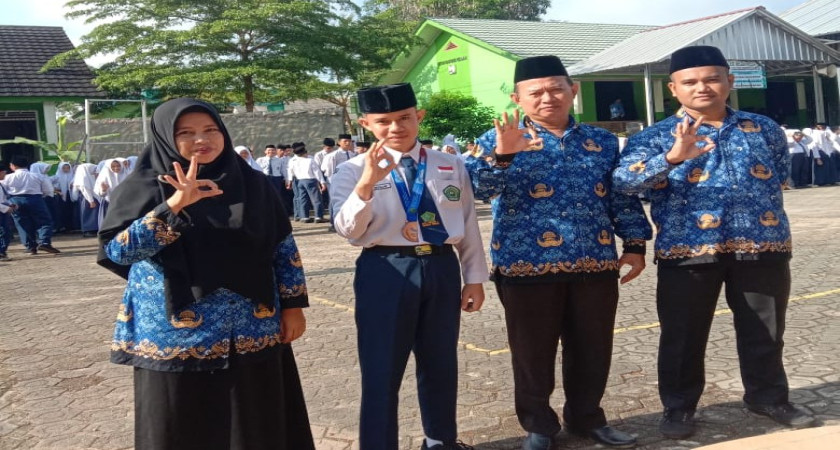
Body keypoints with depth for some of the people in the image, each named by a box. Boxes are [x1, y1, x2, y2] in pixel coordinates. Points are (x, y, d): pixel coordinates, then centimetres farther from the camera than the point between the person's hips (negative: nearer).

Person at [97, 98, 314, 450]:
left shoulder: (252, 184, 4)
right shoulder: (146, 186, -3)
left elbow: (283, 246, 8)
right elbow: (115, 250, -15)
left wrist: (293, 305, 3)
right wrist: (174, 205, -24)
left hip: (253, 332, 3)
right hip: (177, 334, -2)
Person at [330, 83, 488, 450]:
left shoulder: (451, 167, 7)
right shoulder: (353, 170, -3)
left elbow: (468, 224, 10)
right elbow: (348, 230, -14)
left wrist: (474, 277, 9)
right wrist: (367, 183, -28)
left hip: (442, 269, 4)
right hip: (385, 272, -3)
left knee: (441, 364, 18)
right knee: (381, 370, 3)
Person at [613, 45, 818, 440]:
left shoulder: (764, 129, 10)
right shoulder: (657, 137, -3)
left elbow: (780, 176, 24)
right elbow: (623, 180, -20)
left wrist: (754, 206, 13)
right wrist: (672, 157, -34)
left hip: (763, 247, 3)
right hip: (688, 250, -3)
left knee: (765, 330, 15)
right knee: (684, 333, 6)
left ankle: (768, 396, 35)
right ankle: (679, 407, 22)